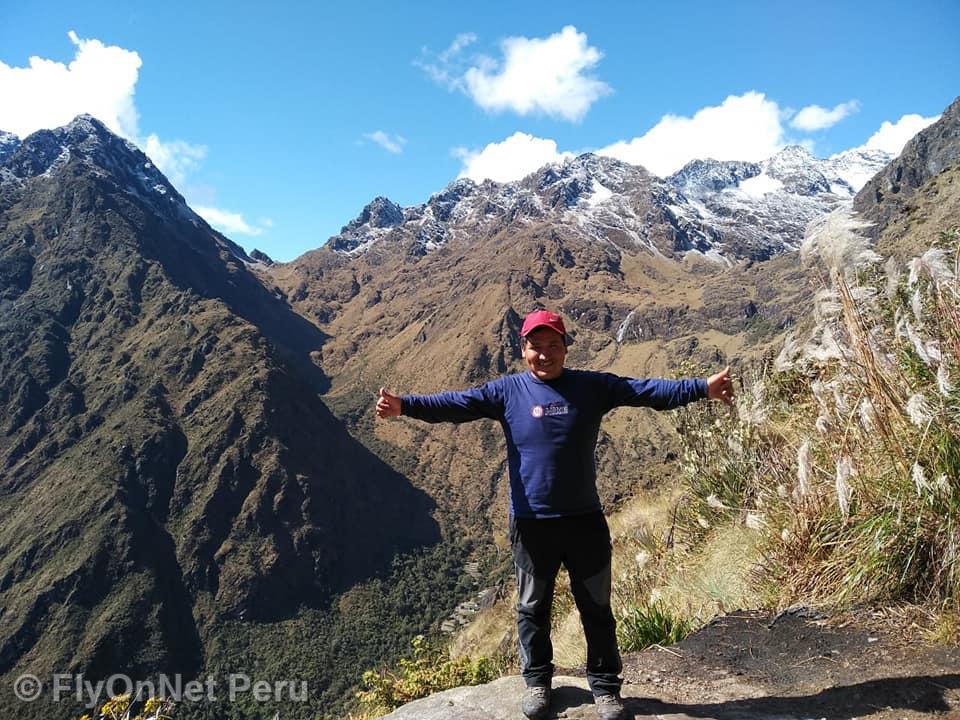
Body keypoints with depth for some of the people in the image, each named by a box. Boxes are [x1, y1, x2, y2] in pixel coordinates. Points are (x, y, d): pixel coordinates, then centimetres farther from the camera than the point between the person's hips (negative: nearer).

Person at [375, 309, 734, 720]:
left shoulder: (592, 387, -1)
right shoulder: (507, 391, -3)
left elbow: (647, 391, -5)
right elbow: (456, 404, -12)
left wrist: (702, 389, -15)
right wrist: (405, 405, -26)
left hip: (585, 520, 1)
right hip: (531, 523, 0)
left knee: (596, 607, 14)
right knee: (533, 607, 15)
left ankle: (605, 686, 33)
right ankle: (537, 681, 36)